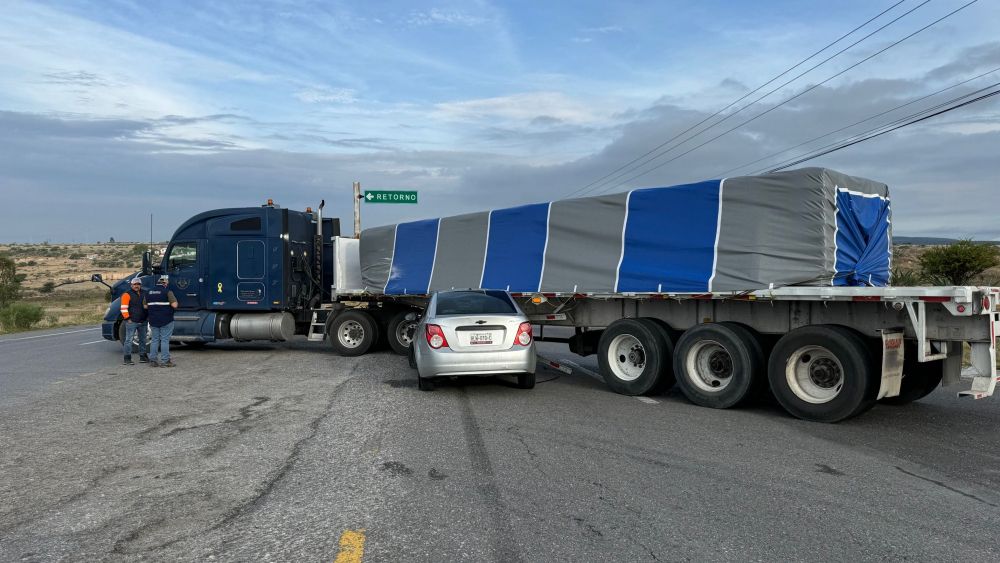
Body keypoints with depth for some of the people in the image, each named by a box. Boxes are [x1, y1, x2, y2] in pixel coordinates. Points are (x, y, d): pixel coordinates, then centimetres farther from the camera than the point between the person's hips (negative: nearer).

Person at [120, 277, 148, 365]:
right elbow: (124, 308, -12)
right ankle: (127, 359, -3)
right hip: (132, 322, -7)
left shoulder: (144, 294, 13)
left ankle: (143, 356, 23)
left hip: (142, 322, 7)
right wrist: (127, 318, -15)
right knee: (129, 340, -5)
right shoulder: (127, 294, -7)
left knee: (143, 339, 13)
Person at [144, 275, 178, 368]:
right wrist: (175, 301, 3)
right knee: (165, 340, -2)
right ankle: (164, 361, -2)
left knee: (155, 340, 12)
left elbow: (145, 306, 13)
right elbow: (174, 305, -17)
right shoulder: (167, 292, -11)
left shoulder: (149, 292, 8)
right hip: (166, 321, -5)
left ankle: (153, 361, 13)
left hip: (153, 321, 5)